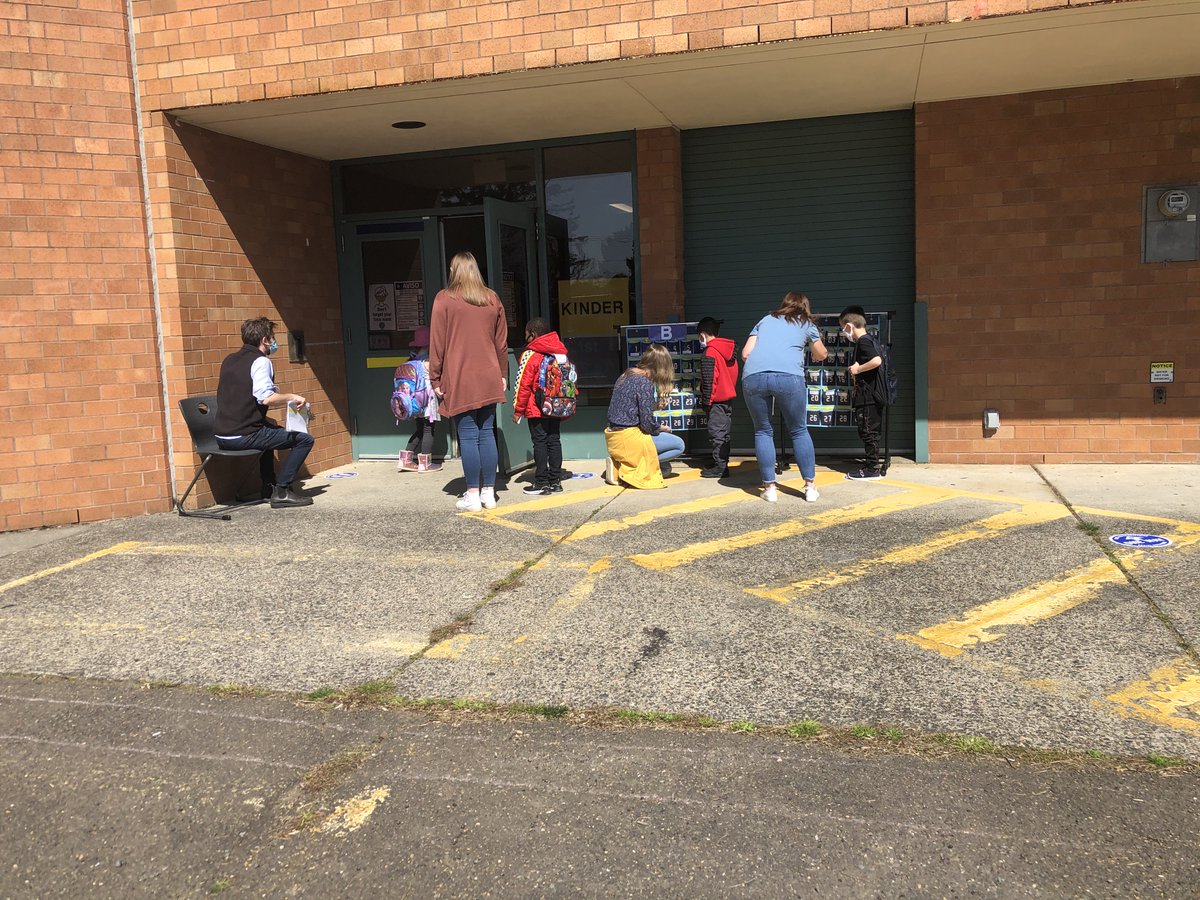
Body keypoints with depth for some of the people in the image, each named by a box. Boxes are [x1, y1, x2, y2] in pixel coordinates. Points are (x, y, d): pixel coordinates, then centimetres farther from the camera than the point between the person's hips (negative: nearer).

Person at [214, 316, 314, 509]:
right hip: (243, 437, -9)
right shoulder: (261, 361, -9)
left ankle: (268, 486, 34)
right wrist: (292, 397, -8)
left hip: (221, 437, 9)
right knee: (305, 439, -3)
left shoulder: (230, 360, 17)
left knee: (270, 428, 38)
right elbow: (266, 398, -24)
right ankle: (281, 492, -7)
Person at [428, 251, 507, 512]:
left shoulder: (444, 299, -3)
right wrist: (502, 374, 18)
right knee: (487, 434, 8)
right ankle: (489, 492, 12)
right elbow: (501, 342, 11)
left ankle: (473, 495, 2)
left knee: (468, 436, -1)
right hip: (489, 380, 4)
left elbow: (437, 343, -4)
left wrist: (435, 379, 1)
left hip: (459, 381, -4)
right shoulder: (492, 299, 8)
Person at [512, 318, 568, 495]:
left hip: (537, 410, -6)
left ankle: (541, 482, 0)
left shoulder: (530, 355, -11)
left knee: (539, 443, -2)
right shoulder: (561, 353, 9)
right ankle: (555, 480, 14)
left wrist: (518, 410, -4)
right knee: (554, 441, 10)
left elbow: (523, 385, -11)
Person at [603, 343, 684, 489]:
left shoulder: (626, 375, 8)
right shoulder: (645, 383, -19)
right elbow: (647, 423, -18)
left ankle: (619, 463, 5)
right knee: (678, 445, 0)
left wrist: (656, 404, 23)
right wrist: (661, 427, 2)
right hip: (629, 439, -9)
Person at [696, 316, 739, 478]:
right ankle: (722, 463, 23)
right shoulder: (730, 349, 11)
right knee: (724, 432, 15)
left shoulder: (710, 352, -14)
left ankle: (720, 467, -6)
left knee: (716, 433, -6)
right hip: (729, 396, 9)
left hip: (717, 399, -9)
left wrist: (706, 400, -11)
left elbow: (709, 380, -16)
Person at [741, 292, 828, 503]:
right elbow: (821, 355, 39)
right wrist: (814, 352, 62)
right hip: (788, 376, -1)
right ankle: (810, 486, 15)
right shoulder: (806, 325, 25)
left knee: (763, 431, 15)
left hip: (753, 376, 2)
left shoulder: (765, 320, 30)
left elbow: (745, 353, 20)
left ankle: (769, 488, 12)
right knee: (799, 431, 14)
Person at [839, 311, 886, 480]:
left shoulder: (863, 341, -13)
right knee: (869, 433, 13)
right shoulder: (866, 340, 18)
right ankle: (871, 467, 18)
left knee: (868, 432, -5)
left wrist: (858, 369, -17)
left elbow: (877, 360, -27)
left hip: (868, 397, -10)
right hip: (872, 396, 10)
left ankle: (873, 469, -2)